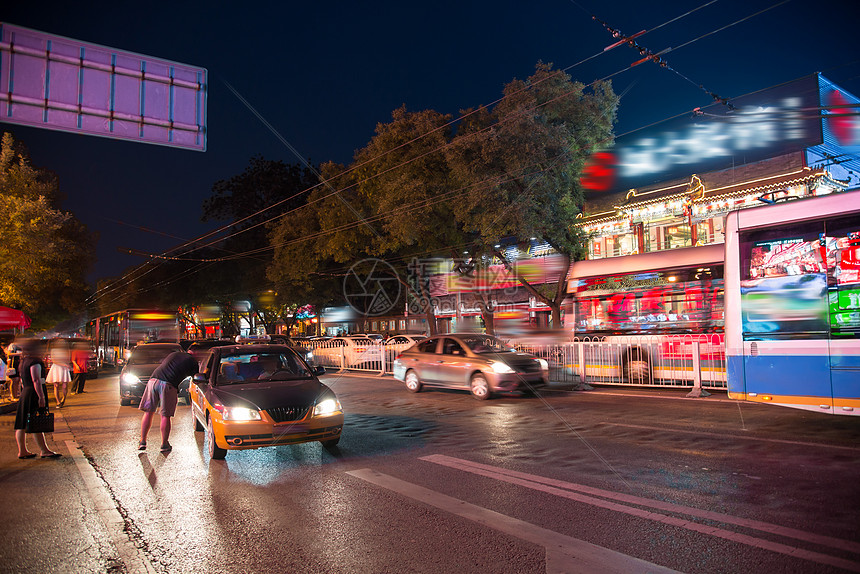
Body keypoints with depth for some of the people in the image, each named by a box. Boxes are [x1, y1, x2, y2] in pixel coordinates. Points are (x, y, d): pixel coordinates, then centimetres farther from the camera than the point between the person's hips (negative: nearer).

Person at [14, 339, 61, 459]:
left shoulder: (24, 362, 15)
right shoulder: (34, 362, -15)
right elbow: (36, 380, -22)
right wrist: (41, 396, -23)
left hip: (26, 393, 10)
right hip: (34, 394, -10)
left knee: (22, 424, 10)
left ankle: (22, 451, 16)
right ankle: (44, 450, -6)